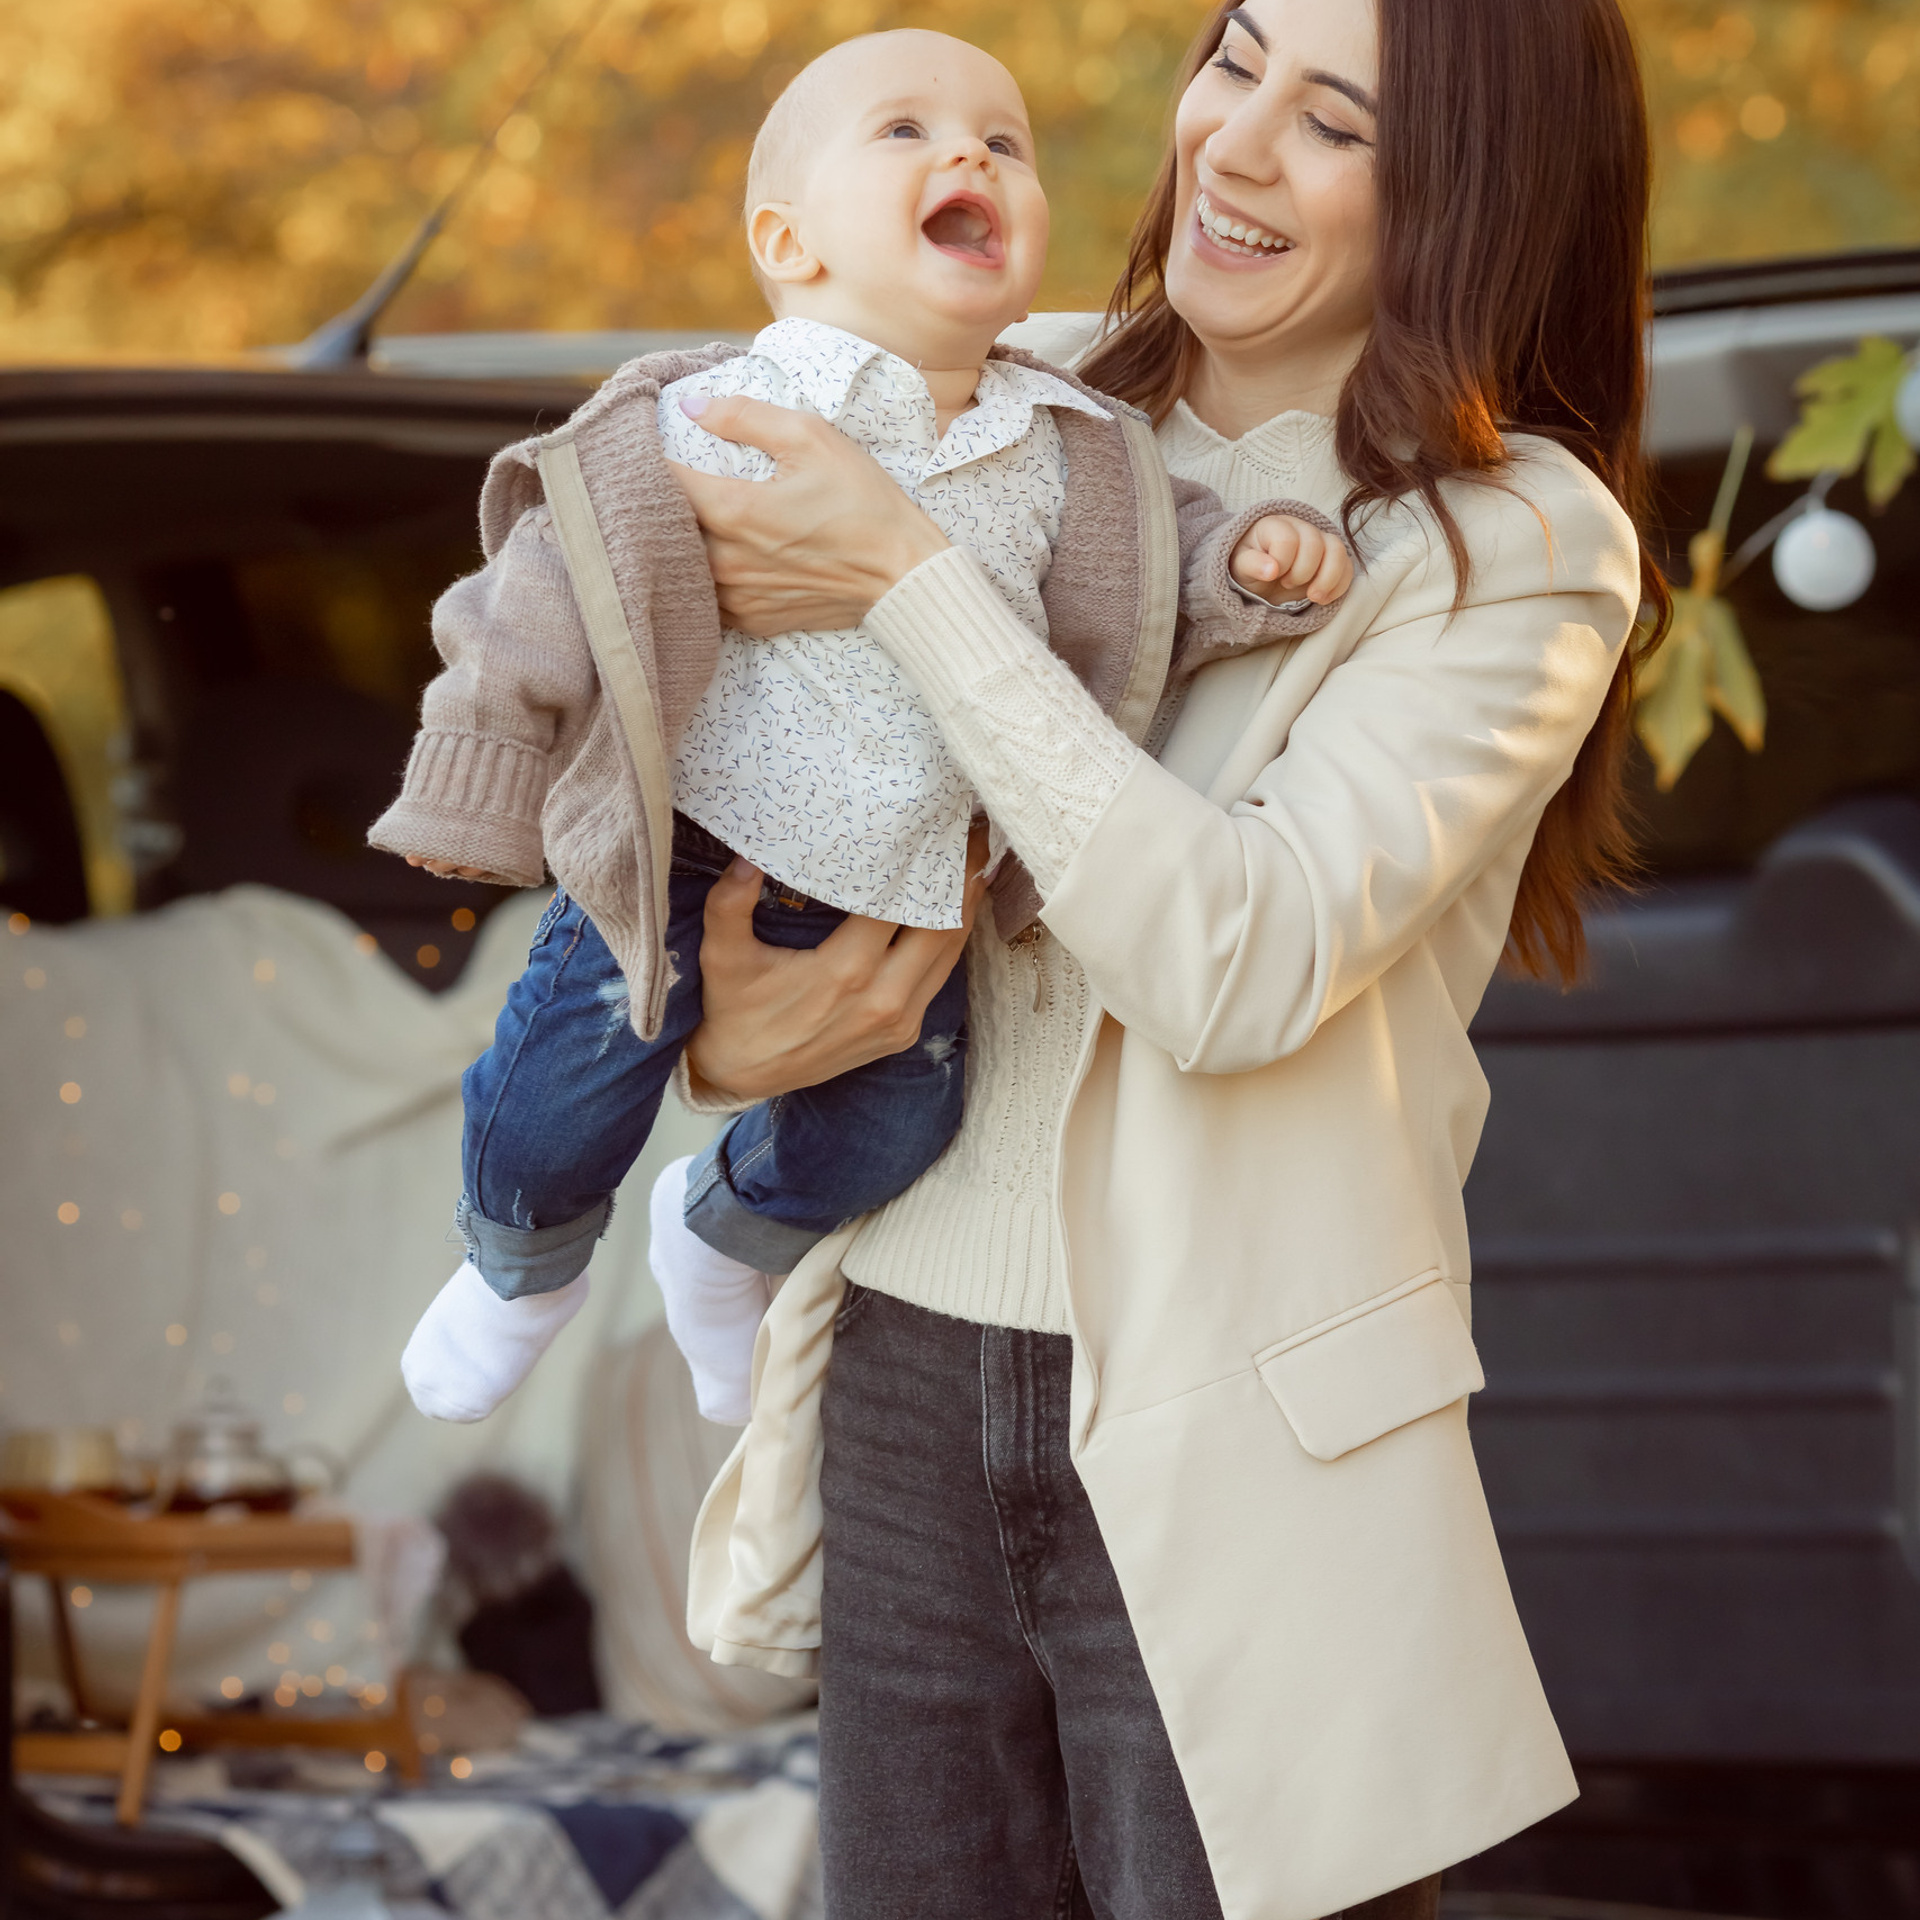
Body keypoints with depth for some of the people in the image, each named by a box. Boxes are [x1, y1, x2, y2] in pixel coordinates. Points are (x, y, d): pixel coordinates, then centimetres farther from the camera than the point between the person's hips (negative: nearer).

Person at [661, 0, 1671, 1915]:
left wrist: (906, 584, -20)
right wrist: (712, 1018, -8)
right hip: (914, 1383, 5)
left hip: (1235, 1447, -4)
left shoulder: (1524, 546, -7)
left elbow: (1242, 961, -21)